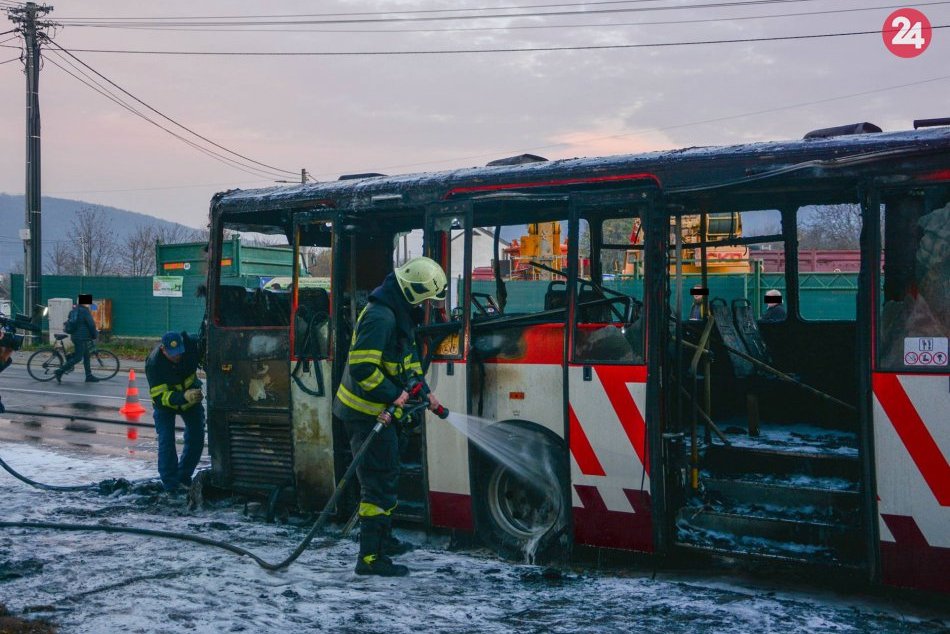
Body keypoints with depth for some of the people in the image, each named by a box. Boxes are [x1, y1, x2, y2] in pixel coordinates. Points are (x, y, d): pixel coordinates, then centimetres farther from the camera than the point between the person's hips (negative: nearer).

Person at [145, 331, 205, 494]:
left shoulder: (192, 344, -28)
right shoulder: (154, 363, -35)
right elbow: (159, 396, -36)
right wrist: (184, 397, -51)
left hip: (190, 393, 4)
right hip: (165, 401, -4)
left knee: (197, 436, 5)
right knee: (166, 440, -12)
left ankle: (183, 477, 20)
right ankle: (171, 483, -4)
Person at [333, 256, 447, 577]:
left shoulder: (399, 315, 12)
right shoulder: (380, 317, -23)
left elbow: (409, 357, 23)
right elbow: (362, 367, -28)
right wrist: (392, 395, -23)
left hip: (378, 411, 11)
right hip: (367, 412, -11)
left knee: (386, 475, 23)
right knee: (380, 480, -9)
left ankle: (383, 538, 39)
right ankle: (370, 557, -5)